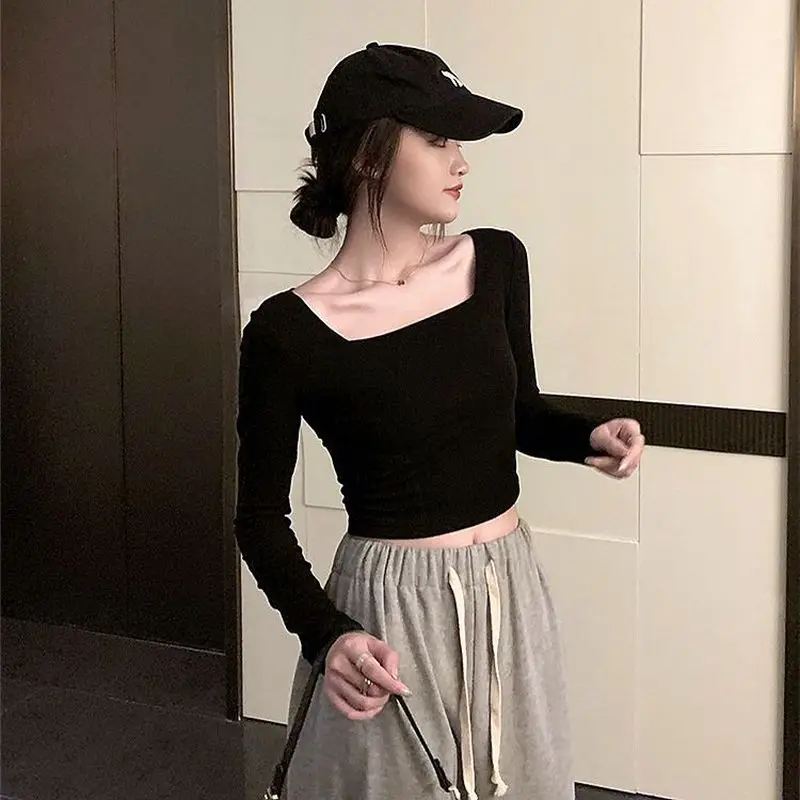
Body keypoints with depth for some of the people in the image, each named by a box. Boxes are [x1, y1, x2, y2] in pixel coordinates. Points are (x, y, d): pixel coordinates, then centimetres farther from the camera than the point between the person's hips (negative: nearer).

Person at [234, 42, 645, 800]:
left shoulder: (497, 261, -3)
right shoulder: (289, 332, -16)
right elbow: (261, 516, -8)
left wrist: (588, 434, -9)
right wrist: (327, 634, -22)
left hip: (512, 590, 5)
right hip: (390, 607, -4)